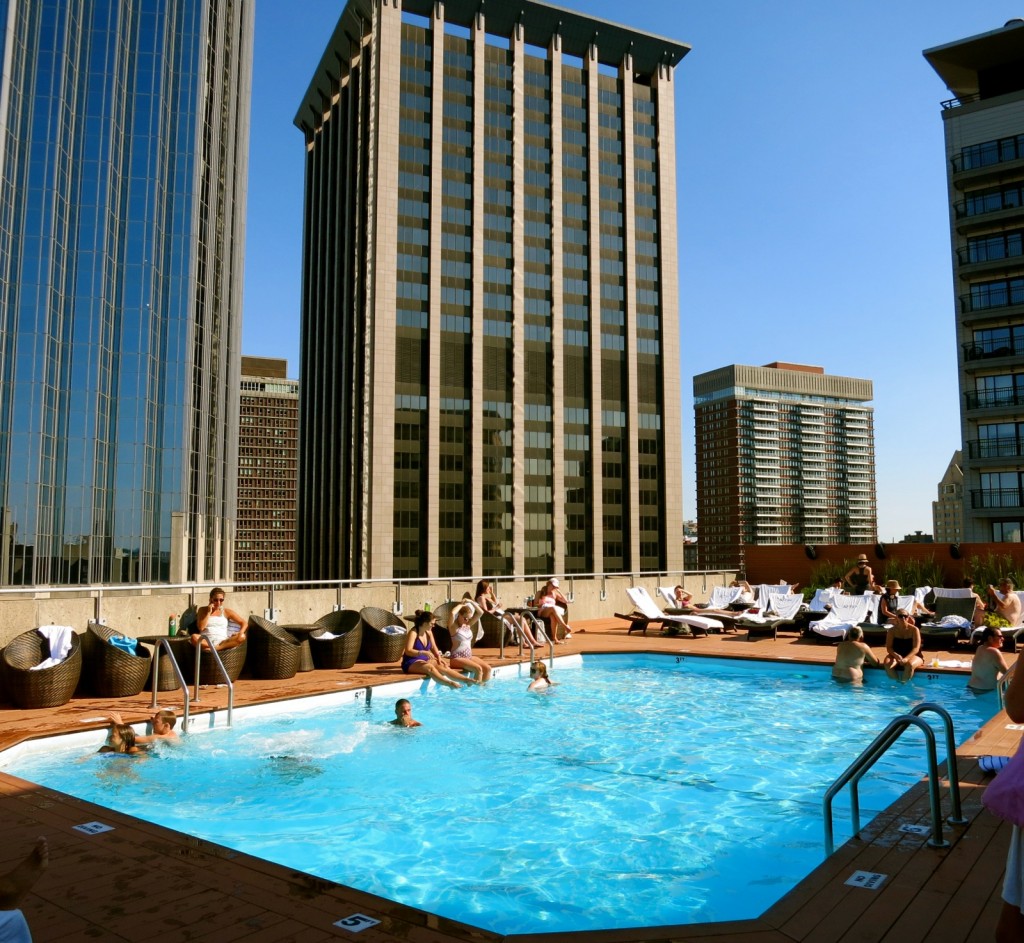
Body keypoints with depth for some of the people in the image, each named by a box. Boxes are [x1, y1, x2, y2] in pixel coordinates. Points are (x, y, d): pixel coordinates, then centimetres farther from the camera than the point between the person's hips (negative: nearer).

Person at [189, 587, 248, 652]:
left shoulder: (226, 611, 12)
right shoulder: (203, 610, 12)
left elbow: (244, 622, 11)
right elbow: (200, 628, -2)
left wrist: (241, 633, -9)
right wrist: (208, 612, -5)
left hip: (222, 642, 1)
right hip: (206, 642, -1)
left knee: (242, 637, -29)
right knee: (194, 637, -34)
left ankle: (214, 648, -36)